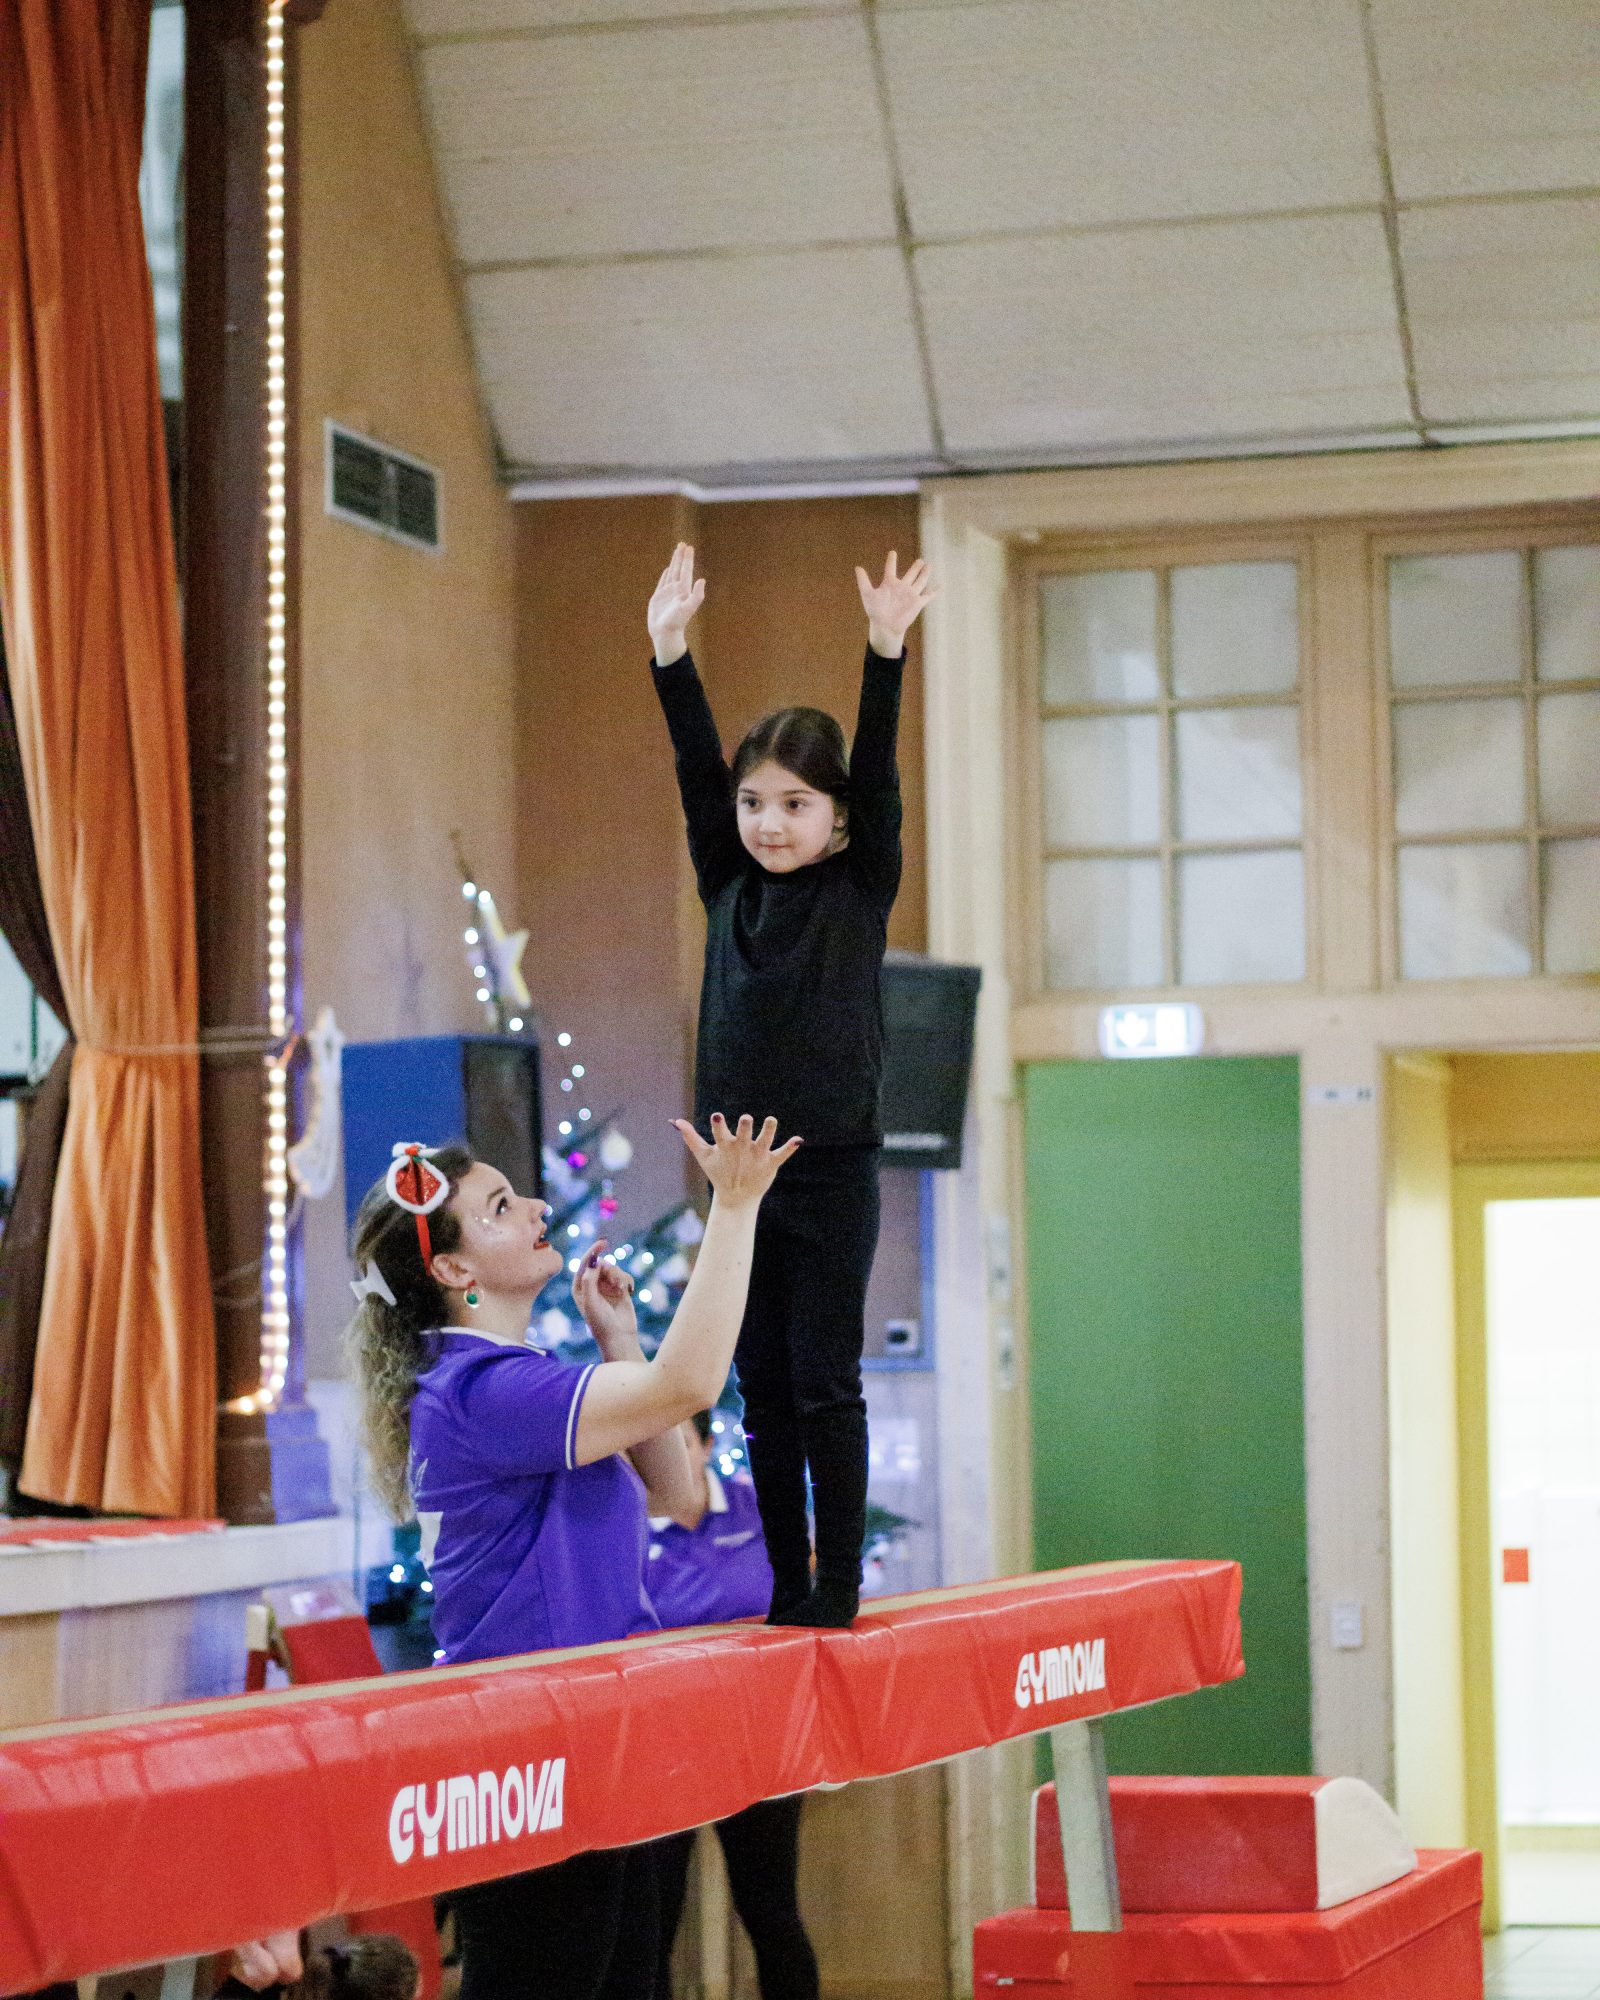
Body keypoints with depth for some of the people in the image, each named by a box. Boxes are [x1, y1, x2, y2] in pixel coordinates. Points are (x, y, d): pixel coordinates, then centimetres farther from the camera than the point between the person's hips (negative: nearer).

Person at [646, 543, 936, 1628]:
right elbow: (697, 767, 3)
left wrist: (887, 651, -21)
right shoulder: (728, 886, 8)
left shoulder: (861, 888, -1)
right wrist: (672, 652, -6)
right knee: (762, 1388, 7)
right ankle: (786, 1589, 12)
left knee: (826, 1383, -3)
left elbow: (878, 772, -11)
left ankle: (838, 1589, 2)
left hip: (833, 1168, -4)